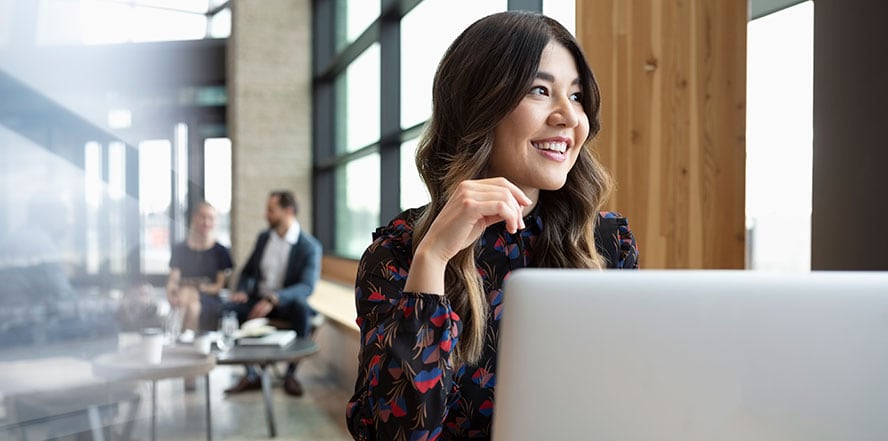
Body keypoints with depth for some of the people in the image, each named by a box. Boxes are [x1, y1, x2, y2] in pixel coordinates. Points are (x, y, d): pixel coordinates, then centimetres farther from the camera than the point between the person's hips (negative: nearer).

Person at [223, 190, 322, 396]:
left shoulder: (310, 246, -9)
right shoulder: (263, 237, 8)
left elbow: (307, 286, -20)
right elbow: (247, 271, 16)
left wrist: (273, 298, -34)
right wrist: (241, 291, -7)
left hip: (286, 303, -4)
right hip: (258, 301, 5)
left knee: (301, 307, -38)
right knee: (229, 308, -24)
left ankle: (291, 373, -19)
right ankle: (250, 375, -14)